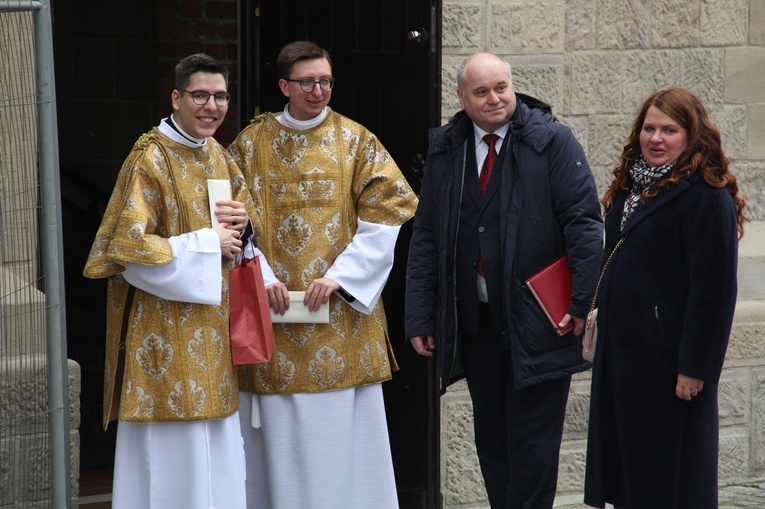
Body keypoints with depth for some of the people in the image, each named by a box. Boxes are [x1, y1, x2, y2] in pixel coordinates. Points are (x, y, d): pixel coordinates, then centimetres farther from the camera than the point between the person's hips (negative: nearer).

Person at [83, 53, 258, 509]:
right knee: (175, 456, -5)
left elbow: (243, 205, 25)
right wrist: (206, 243, -17)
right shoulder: (150, 159, -14)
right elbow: (129, 248, -20)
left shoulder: (218, 155, 10)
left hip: (210, 327, 8)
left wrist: (242, 220, 0)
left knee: (217, 450, 11)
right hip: (165, 327, -8)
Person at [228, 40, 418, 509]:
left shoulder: (356, 141, 4)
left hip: (342, 313, 0)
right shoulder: (251, 144, 6)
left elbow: (387, 214, -4)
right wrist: (258, 277, -10)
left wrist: (340, 276, -12)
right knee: (281, 439, 1)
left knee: (345, 432, 0)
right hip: (273, 312, 1)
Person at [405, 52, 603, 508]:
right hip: (474, 322, 5)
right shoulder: (444, 150, 8)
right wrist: (421, 318, 5)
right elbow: (426, 239, 10)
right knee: (491, 436, 10)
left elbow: (585, 223, -8)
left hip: (536, 317, -4)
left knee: (532, 440, -2)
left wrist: (583, 301, -14)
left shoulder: (552, 142, -5)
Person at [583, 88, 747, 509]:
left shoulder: (706, 197, -15)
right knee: (625, 472, 14)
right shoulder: (631, 187, 12)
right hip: (622, 349, 9)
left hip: (666, 361, -9)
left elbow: (714, 290, -19)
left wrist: (694, 368, -20)